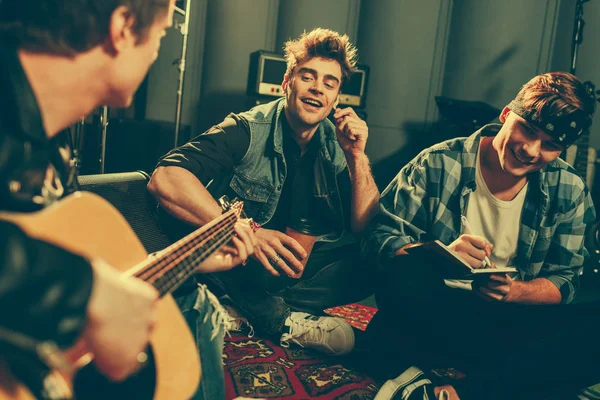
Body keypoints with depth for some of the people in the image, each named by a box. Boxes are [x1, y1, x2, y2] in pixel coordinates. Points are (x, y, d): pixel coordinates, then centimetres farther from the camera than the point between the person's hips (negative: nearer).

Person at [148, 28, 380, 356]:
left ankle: (249, 310, -24)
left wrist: (357, 157, -17)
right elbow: (164, 178, -29)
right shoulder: (247, 131, -13)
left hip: (299, 266, 4)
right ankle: (283, 319, -21)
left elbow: (366, 227, -4)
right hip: (236, 266, -3)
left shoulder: (336, 147, 1)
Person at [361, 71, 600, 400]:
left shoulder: (569, 192, 2)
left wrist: (513, 291, -19)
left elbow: (564, 281, 4)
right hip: (433, 312, -2)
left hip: (510, 318, 3)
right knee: (406, 278, -36)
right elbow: (377, 238, -9)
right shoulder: (437, 165, -6)